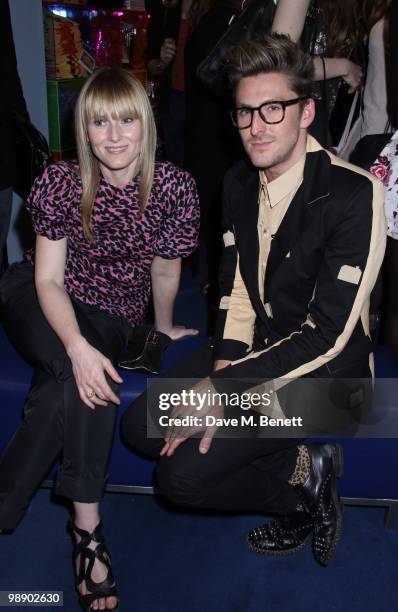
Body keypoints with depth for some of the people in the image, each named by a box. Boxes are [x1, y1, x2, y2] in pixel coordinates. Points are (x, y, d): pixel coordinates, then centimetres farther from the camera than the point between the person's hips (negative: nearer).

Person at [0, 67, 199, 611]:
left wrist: (164, 326, 13)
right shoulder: (60, 183, -14)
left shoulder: (173, 187, -14)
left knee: (72, 383, -30)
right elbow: (49, 279, -15)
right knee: (83, 377, -31)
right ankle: (87, 524, -18)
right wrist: (78, 347, -31)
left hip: (111, 317, 1)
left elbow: (166, 267, -1)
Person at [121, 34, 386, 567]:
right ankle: (302, 468, 1)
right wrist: (220, 376, -11)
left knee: (182, 473, -18)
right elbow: (236, 289, 5)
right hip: (255, 349, 8)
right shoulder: (239, 182, 1)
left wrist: (222, 387, -24)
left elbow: (328, 334, -24)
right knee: (140, 427, 0)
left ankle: (304, 480, 5)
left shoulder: (354, 194, -22)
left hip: (324, 373, -8)